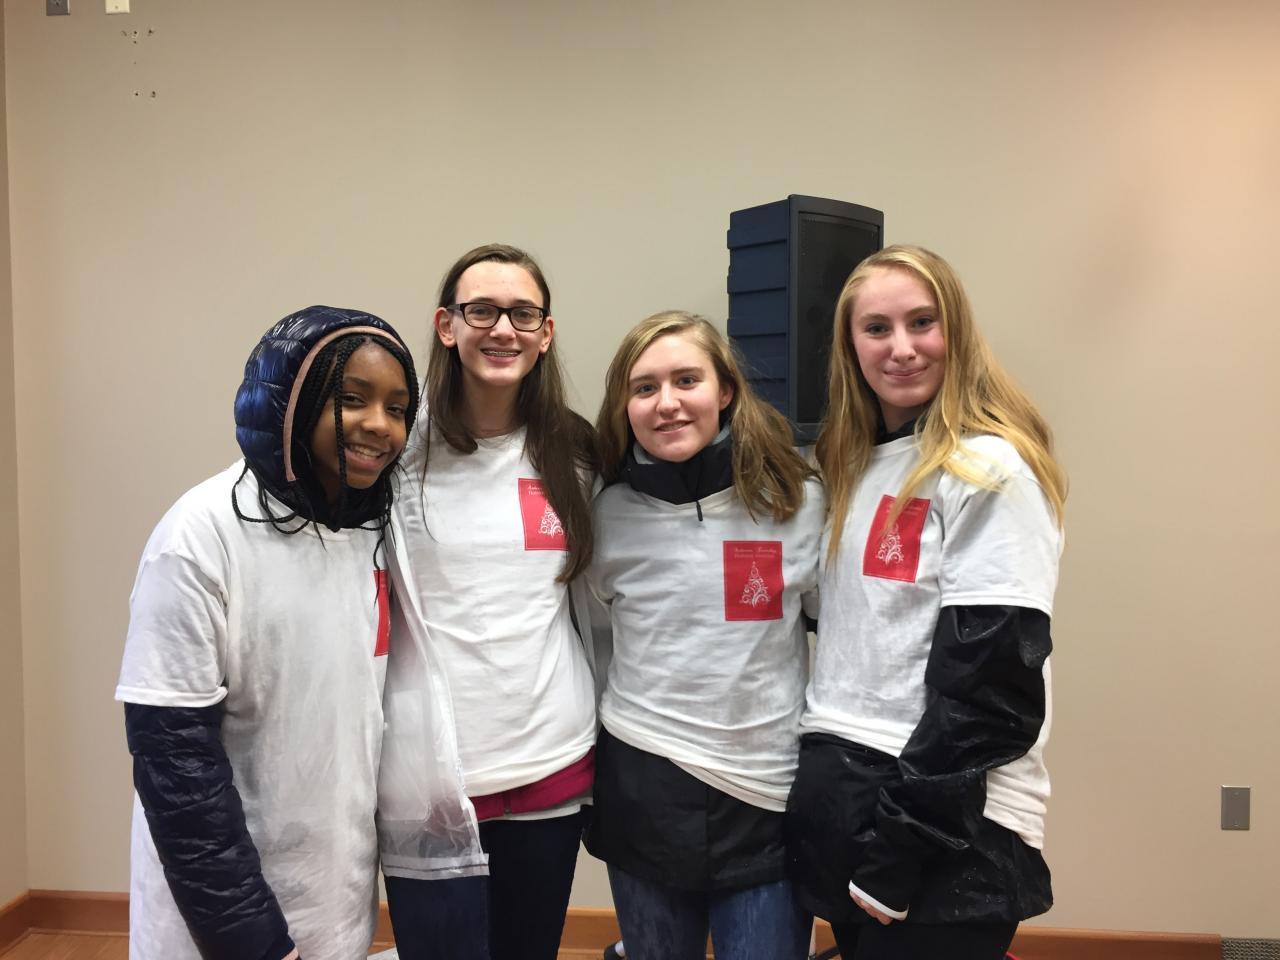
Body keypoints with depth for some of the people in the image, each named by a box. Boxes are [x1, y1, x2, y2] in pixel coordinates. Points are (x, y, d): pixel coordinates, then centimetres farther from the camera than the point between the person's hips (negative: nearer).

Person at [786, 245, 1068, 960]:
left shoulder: (991, 471, -12)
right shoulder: (853, 463, 11)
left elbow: (991, 683, -18)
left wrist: (898, 845, -17)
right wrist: (822, 780, 10)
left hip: (949, 826, -7)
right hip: (837, 788, 7)